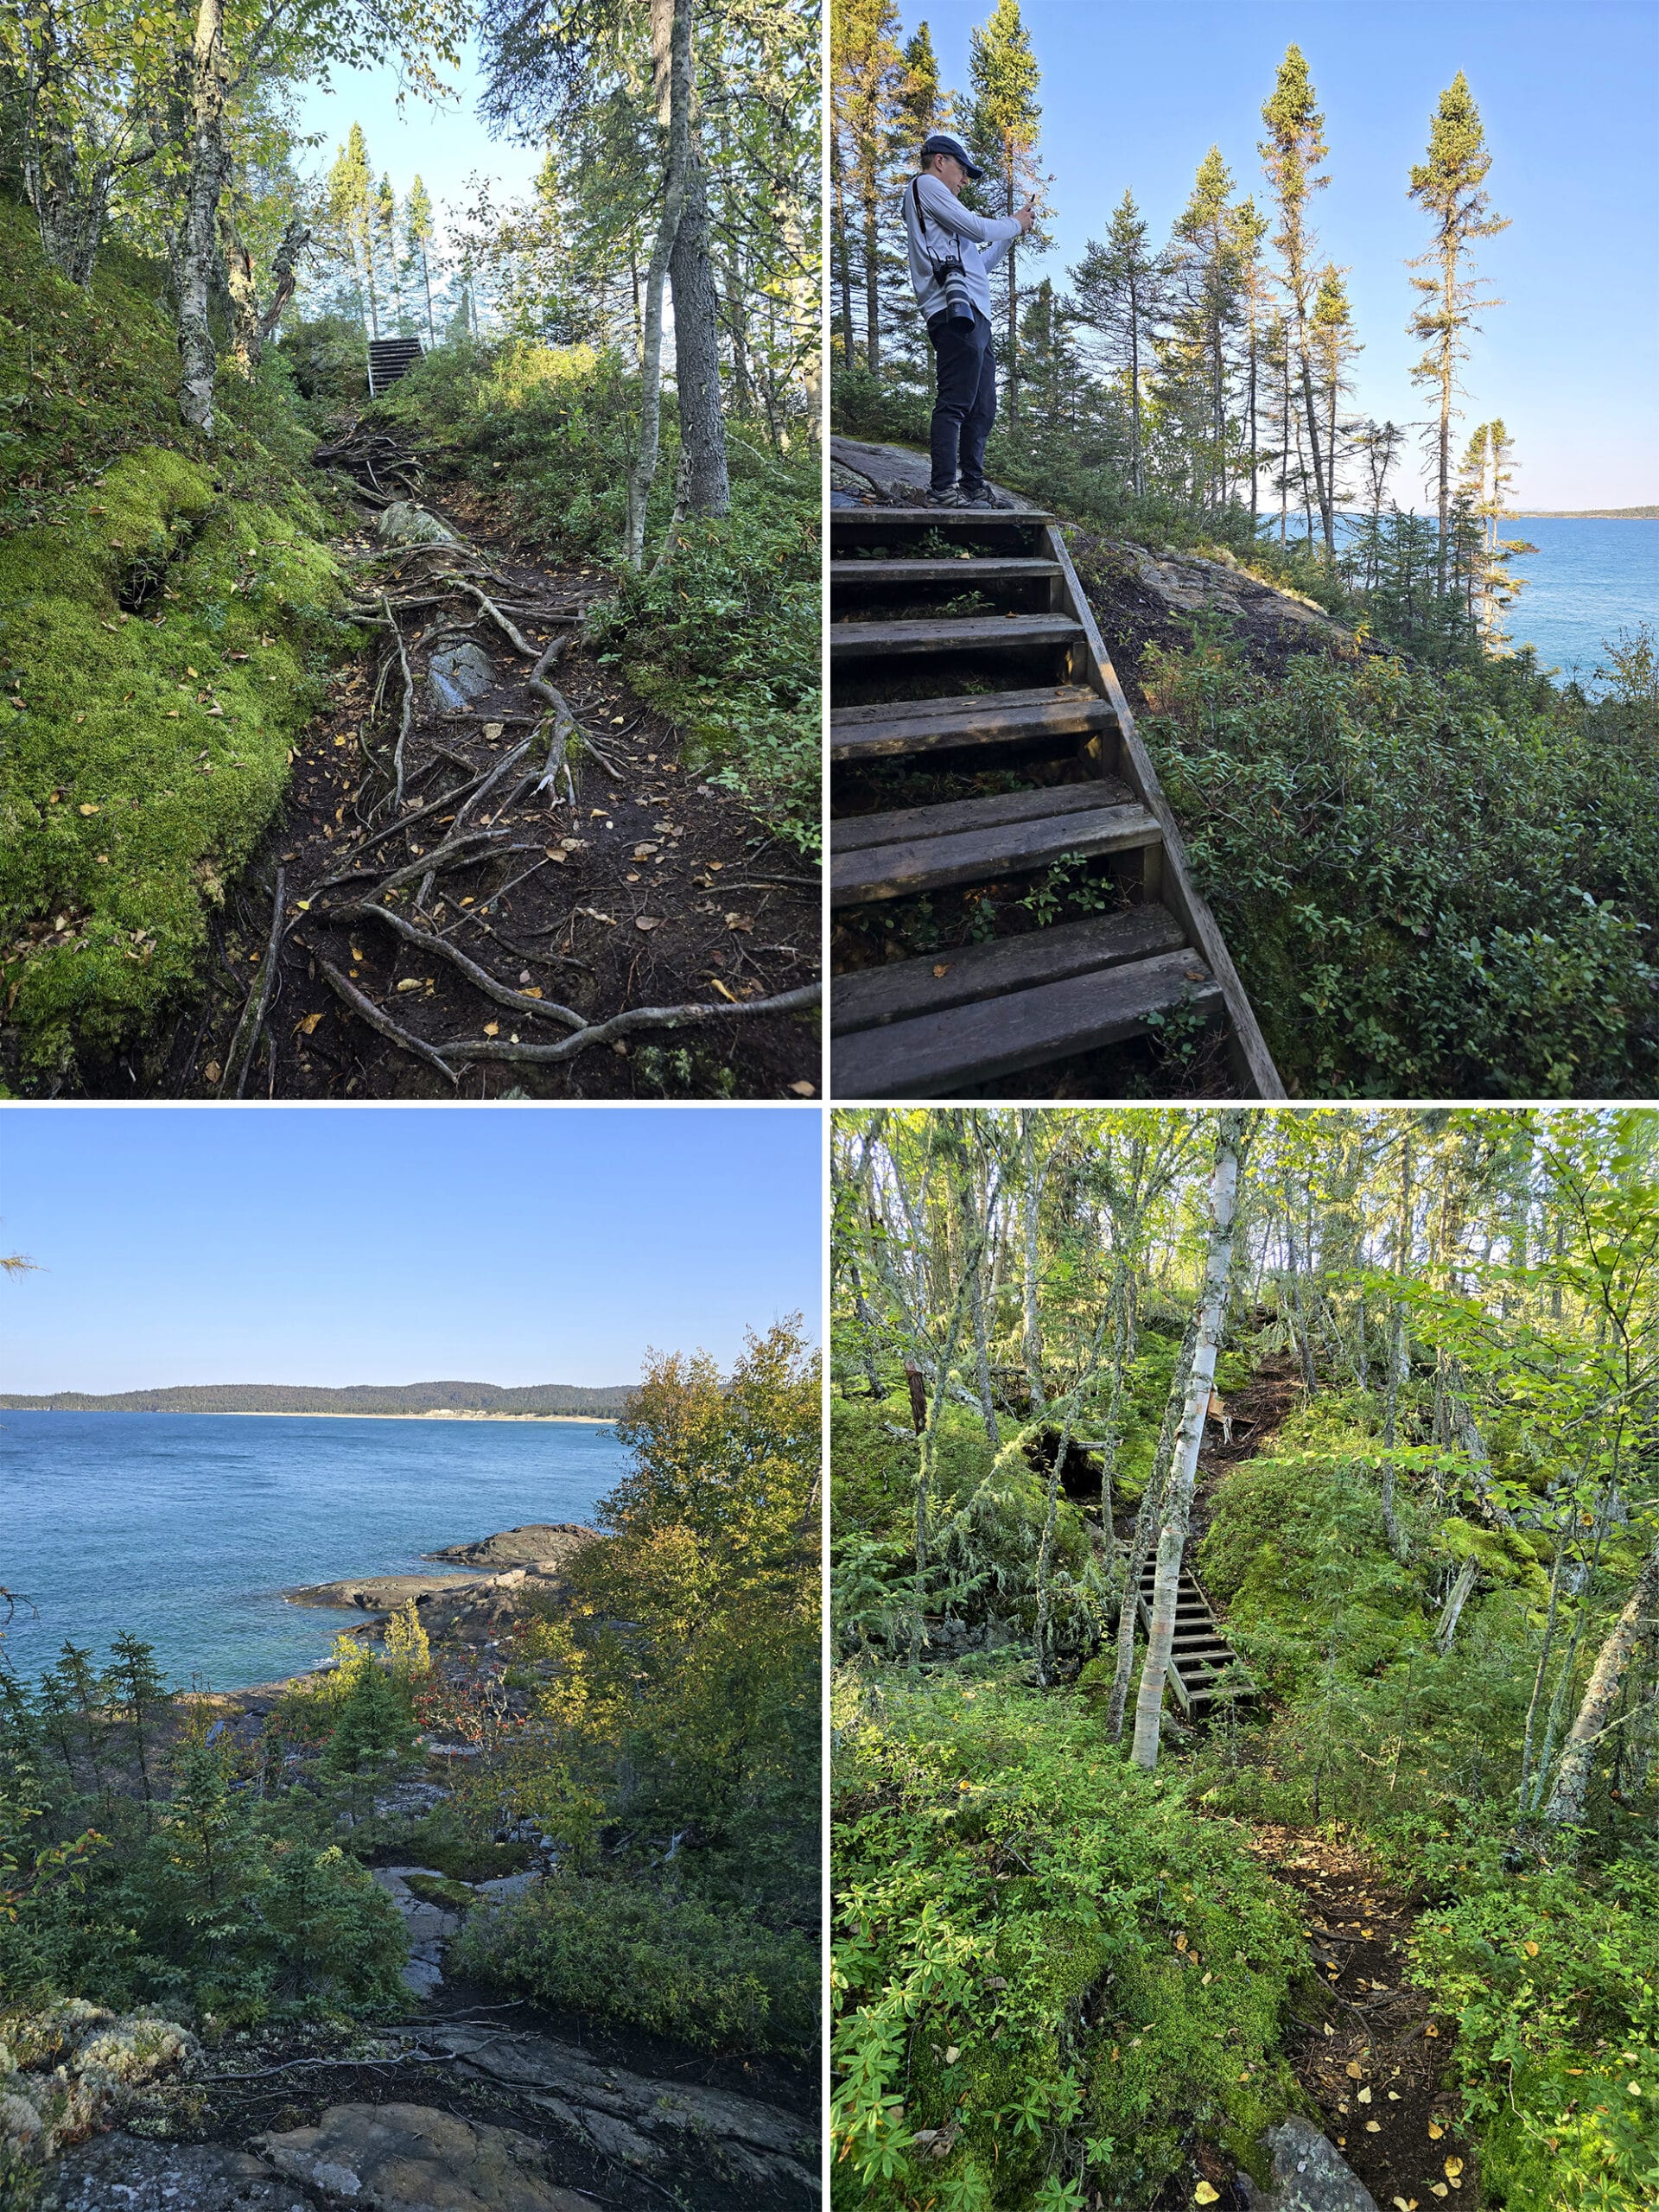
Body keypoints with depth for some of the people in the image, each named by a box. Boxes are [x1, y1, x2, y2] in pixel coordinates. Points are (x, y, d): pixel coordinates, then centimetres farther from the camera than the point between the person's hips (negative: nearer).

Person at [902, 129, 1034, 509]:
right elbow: (976, 227, -5)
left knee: (982, 407, 8)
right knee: (955, 402, -15)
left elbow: (980, 262, 33)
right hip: (956, 310, -10)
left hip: (975, 316, 10)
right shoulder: (925, 185, 4)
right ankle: (942, 488, -18)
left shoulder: (938, 202, 33)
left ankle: (973, 484, 11)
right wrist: (1016, 223, 11)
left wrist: (1012, 233, 25)